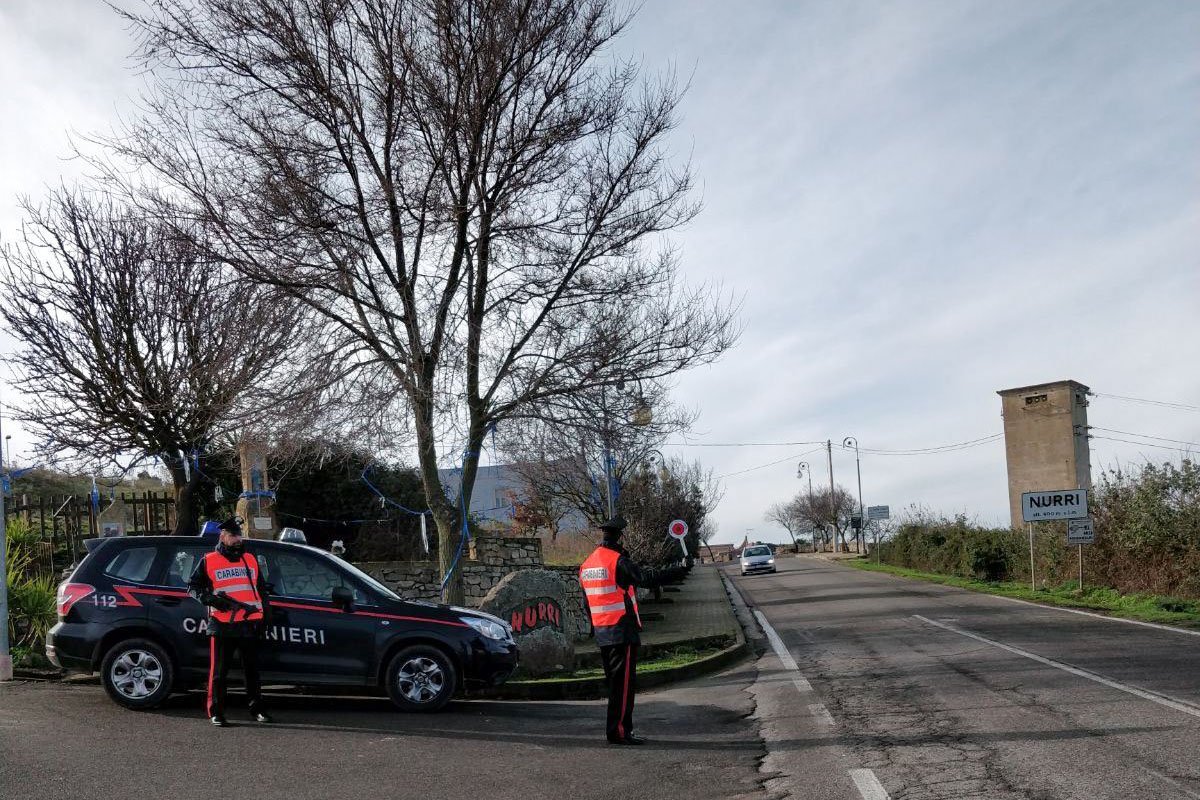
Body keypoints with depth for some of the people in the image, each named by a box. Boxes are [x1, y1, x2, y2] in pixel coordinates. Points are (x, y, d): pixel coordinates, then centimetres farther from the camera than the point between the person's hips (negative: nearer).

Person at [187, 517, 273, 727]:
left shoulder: (251, 559, 16)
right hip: (221, 625, -4)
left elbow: (261, 589, 21)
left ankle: (257, 709, 19)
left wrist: (264, 614, 13)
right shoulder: (209, 561, 4)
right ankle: (215, 712, 7)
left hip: (249, 624, 4)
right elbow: (193, 587, 5)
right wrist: (209, 598, -14)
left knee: (252, 669, 10)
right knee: (219, 671, -1)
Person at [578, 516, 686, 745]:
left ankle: (616, 728, 20)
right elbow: (648, 578, -21)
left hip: (601, 632, 8)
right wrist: (679, 570, -13)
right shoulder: (618, 561, -14)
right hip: (623, 630, -8)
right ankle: (619, 731, -4)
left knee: (615, 681, 15)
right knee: (624, 681, -4)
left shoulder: (587, 565, 12)